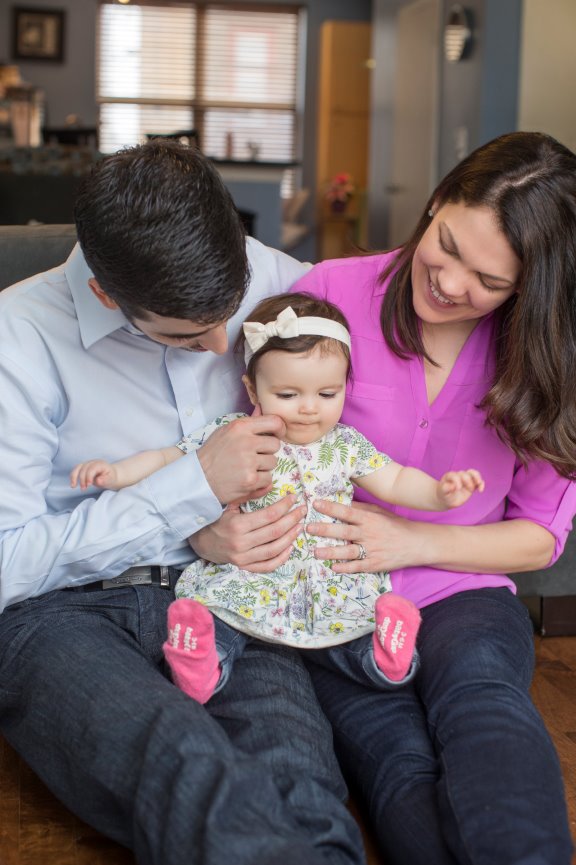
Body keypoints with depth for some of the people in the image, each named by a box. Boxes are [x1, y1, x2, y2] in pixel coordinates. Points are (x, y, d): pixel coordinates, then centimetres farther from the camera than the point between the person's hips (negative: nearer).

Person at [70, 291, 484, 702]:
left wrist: (440, 493, -6)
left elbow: (395, 482, 12)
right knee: (207, 604, -28)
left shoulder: (346, 445, 9)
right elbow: (170, 460, 6)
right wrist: (117, 473, -9)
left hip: (330, 586, 2)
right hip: (244, 581, -2)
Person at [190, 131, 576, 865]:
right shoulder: (332, 293, -3)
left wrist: (413, 541, -9)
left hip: (462, 594, 1)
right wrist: (208, 529, -17)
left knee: (478, 684, -36)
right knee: (397, 761, -33)